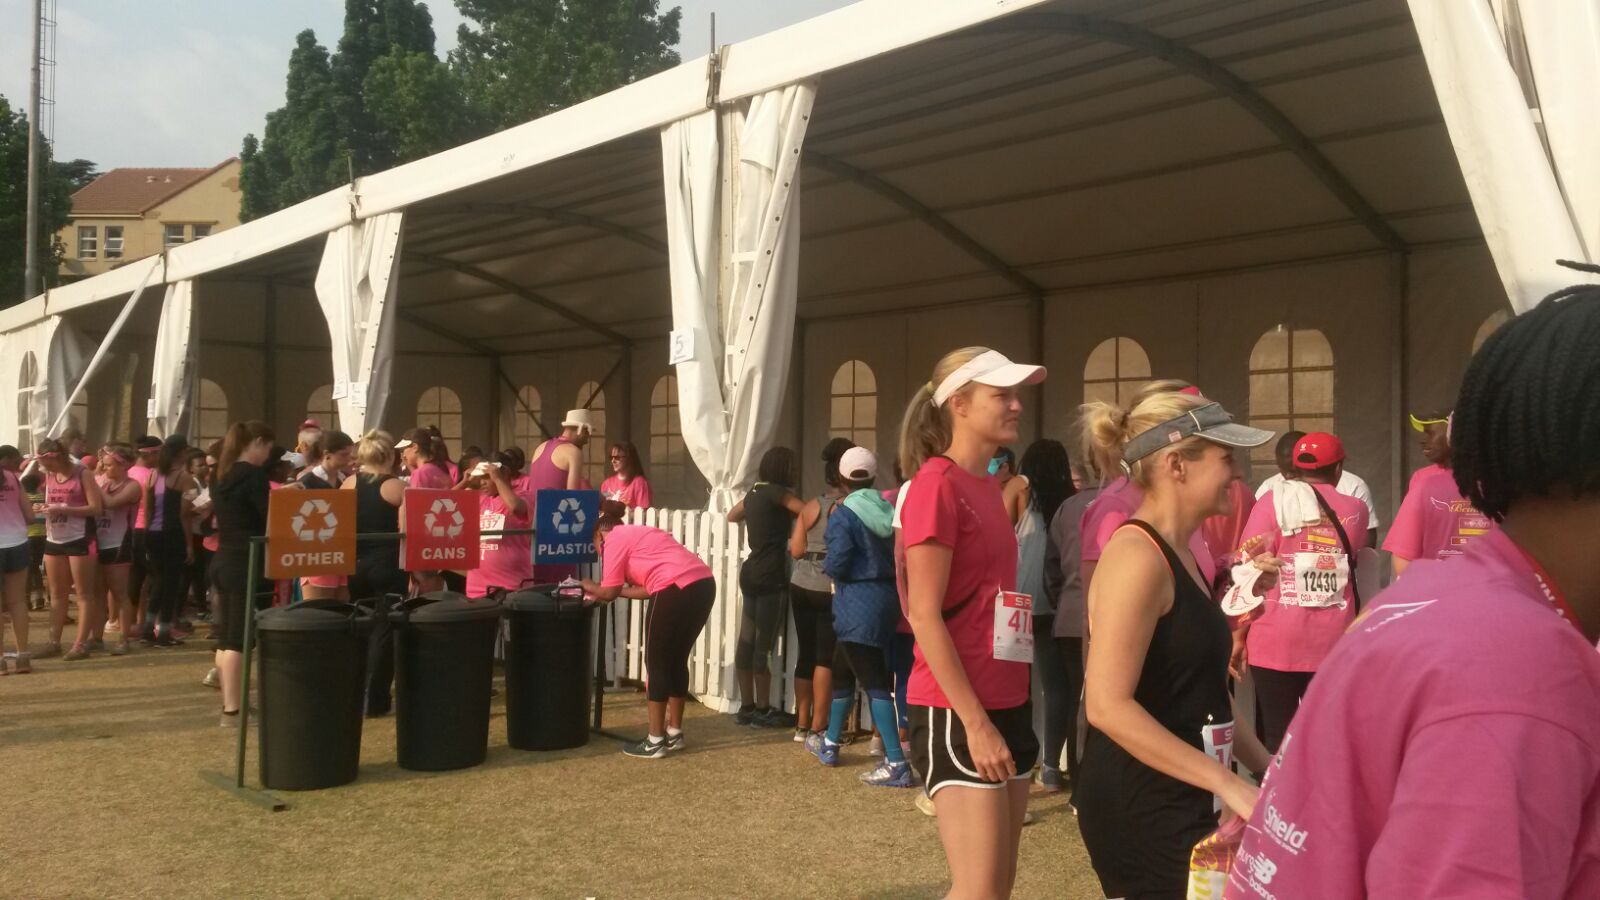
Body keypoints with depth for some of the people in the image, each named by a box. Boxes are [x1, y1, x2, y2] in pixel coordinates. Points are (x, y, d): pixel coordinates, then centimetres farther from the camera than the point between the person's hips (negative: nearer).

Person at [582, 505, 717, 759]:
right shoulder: (636, 534, 31)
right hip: (704, 583, 9)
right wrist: (619, 590, 26)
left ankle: (655, 741, 7)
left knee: (657, 665, 3)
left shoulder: (614, 539, 6)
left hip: (678, 589, -9)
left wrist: (591, 587, 24)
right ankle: (674, 733, 26)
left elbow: (609, 592, 5)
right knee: (676, 661, 19)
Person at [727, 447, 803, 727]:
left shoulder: (754, 492, 14)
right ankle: (762, 711, 2)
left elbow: (732, 515, 30)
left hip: (751, 573, 9)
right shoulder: (777, 492, -10)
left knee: (747, 641, 9)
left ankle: (747, 707, 16)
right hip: (770, 576, -9)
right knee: (764, 644, -3)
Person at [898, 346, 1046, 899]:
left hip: (1006, 704, 9)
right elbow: (924, 617, -17)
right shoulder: (937, 483, -13)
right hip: (956, 713, -9)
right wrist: (974, 722, -19)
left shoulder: (987, 484, 13)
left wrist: (1009, 713, 13)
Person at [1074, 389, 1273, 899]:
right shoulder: (1138, 556, -19)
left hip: (1179, 800, 10)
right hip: (1138, 805, -10)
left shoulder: (1180, 554, 12)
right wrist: (1228, 784, -25)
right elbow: (1108, 705, -26)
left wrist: (1264, 765, 11)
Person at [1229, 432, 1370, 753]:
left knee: (1276, 738, 4)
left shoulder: (1272, 502, -2)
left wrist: (1238, 636, -1)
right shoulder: (1355, 510, 5)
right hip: (1335, 645, 2)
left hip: (1276, 643, -2)